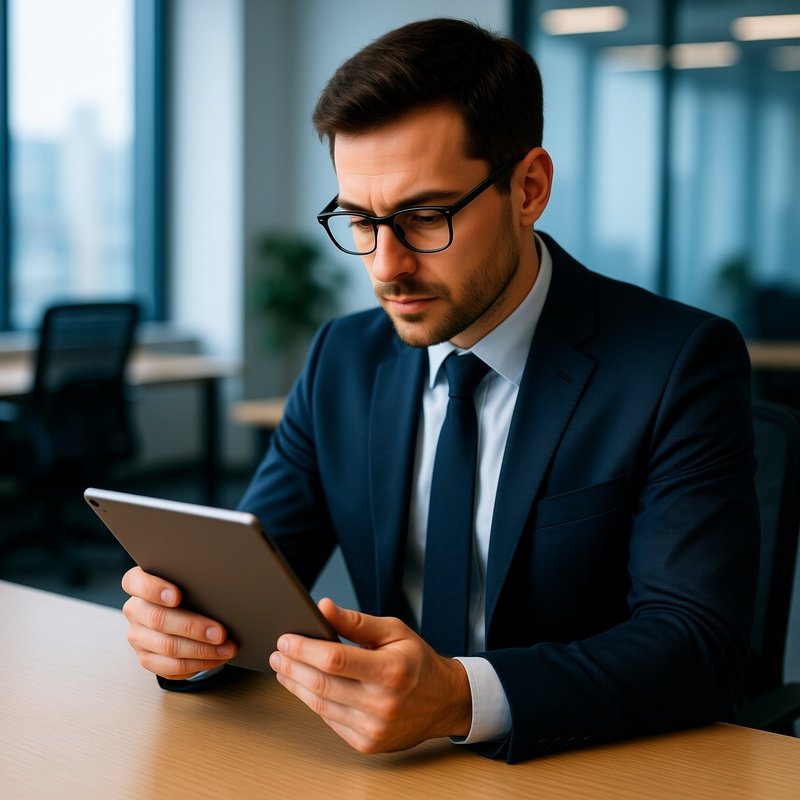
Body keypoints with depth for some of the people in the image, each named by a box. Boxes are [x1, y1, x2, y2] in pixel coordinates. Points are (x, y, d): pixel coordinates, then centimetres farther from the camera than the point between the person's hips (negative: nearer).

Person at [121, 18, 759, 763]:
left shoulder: (681, 366, -11)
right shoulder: (343, 360, 5)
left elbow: (699, 644, -18)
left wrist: (463, 698, -33)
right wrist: (186, 618, -18)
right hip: (394, 774, 4)